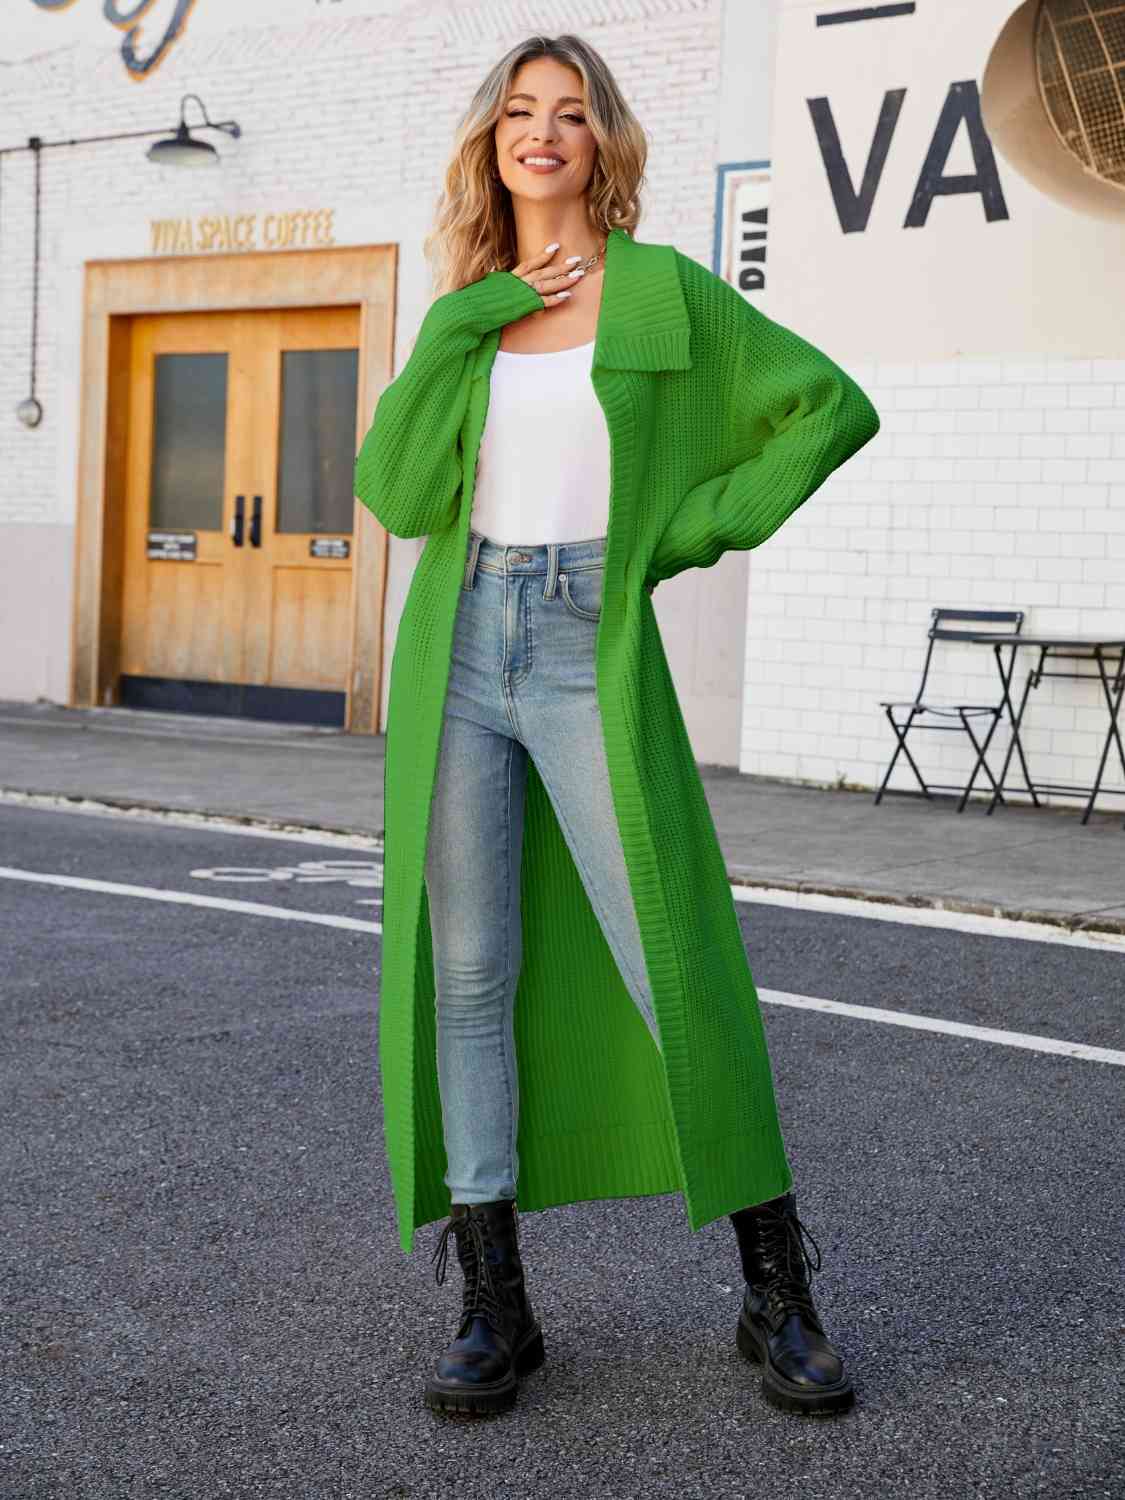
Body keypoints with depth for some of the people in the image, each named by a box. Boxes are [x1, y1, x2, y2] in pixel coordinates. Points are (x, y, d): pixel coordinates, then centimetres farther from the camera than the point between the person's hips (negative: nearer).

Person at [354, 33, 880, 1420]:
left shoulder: (663, 291, 4)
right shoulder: (465, 314, 14)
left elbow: (836, 406, 6)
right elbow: (396, 492, 0)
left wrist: (706, 523, 0)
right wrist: (457, 331, -6)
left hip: (595, 655, -3)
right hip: (460, 646, 3)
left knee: (678, 963, -5)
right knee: (468, 972, 1)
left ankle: (778, 1299, 8)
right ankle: (493, 1309, 10)